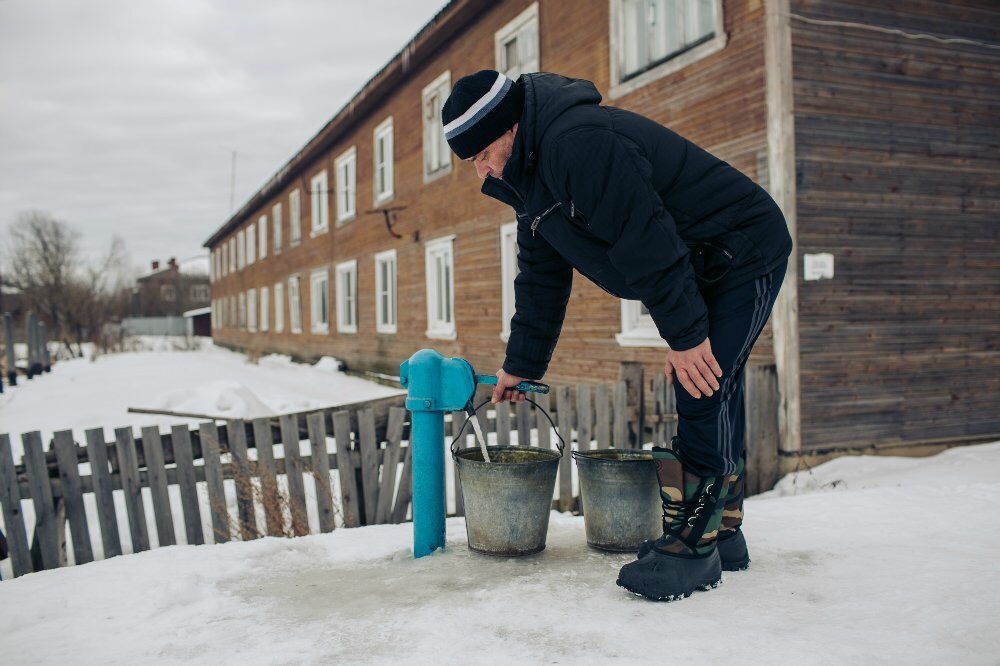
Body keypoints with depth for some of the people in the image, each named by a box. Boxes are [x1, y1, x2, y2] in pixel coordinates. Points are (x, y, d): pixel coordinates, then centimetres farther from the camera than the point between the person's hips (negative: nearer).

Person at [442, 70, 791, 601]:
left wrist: (684, 333, -27)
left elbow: (645, 237, -31)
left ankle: (693, 543, -5)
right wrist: (520, 366, 16)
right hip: (701, 273, 10)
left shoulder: (578, 141, -27)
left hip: (745, 254, -10)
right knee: (707, 402, 10)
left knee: (704, 396, -15)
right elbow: (540, 278, 14)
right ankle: (721, 535, 19)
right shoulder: (530, 180, 7)